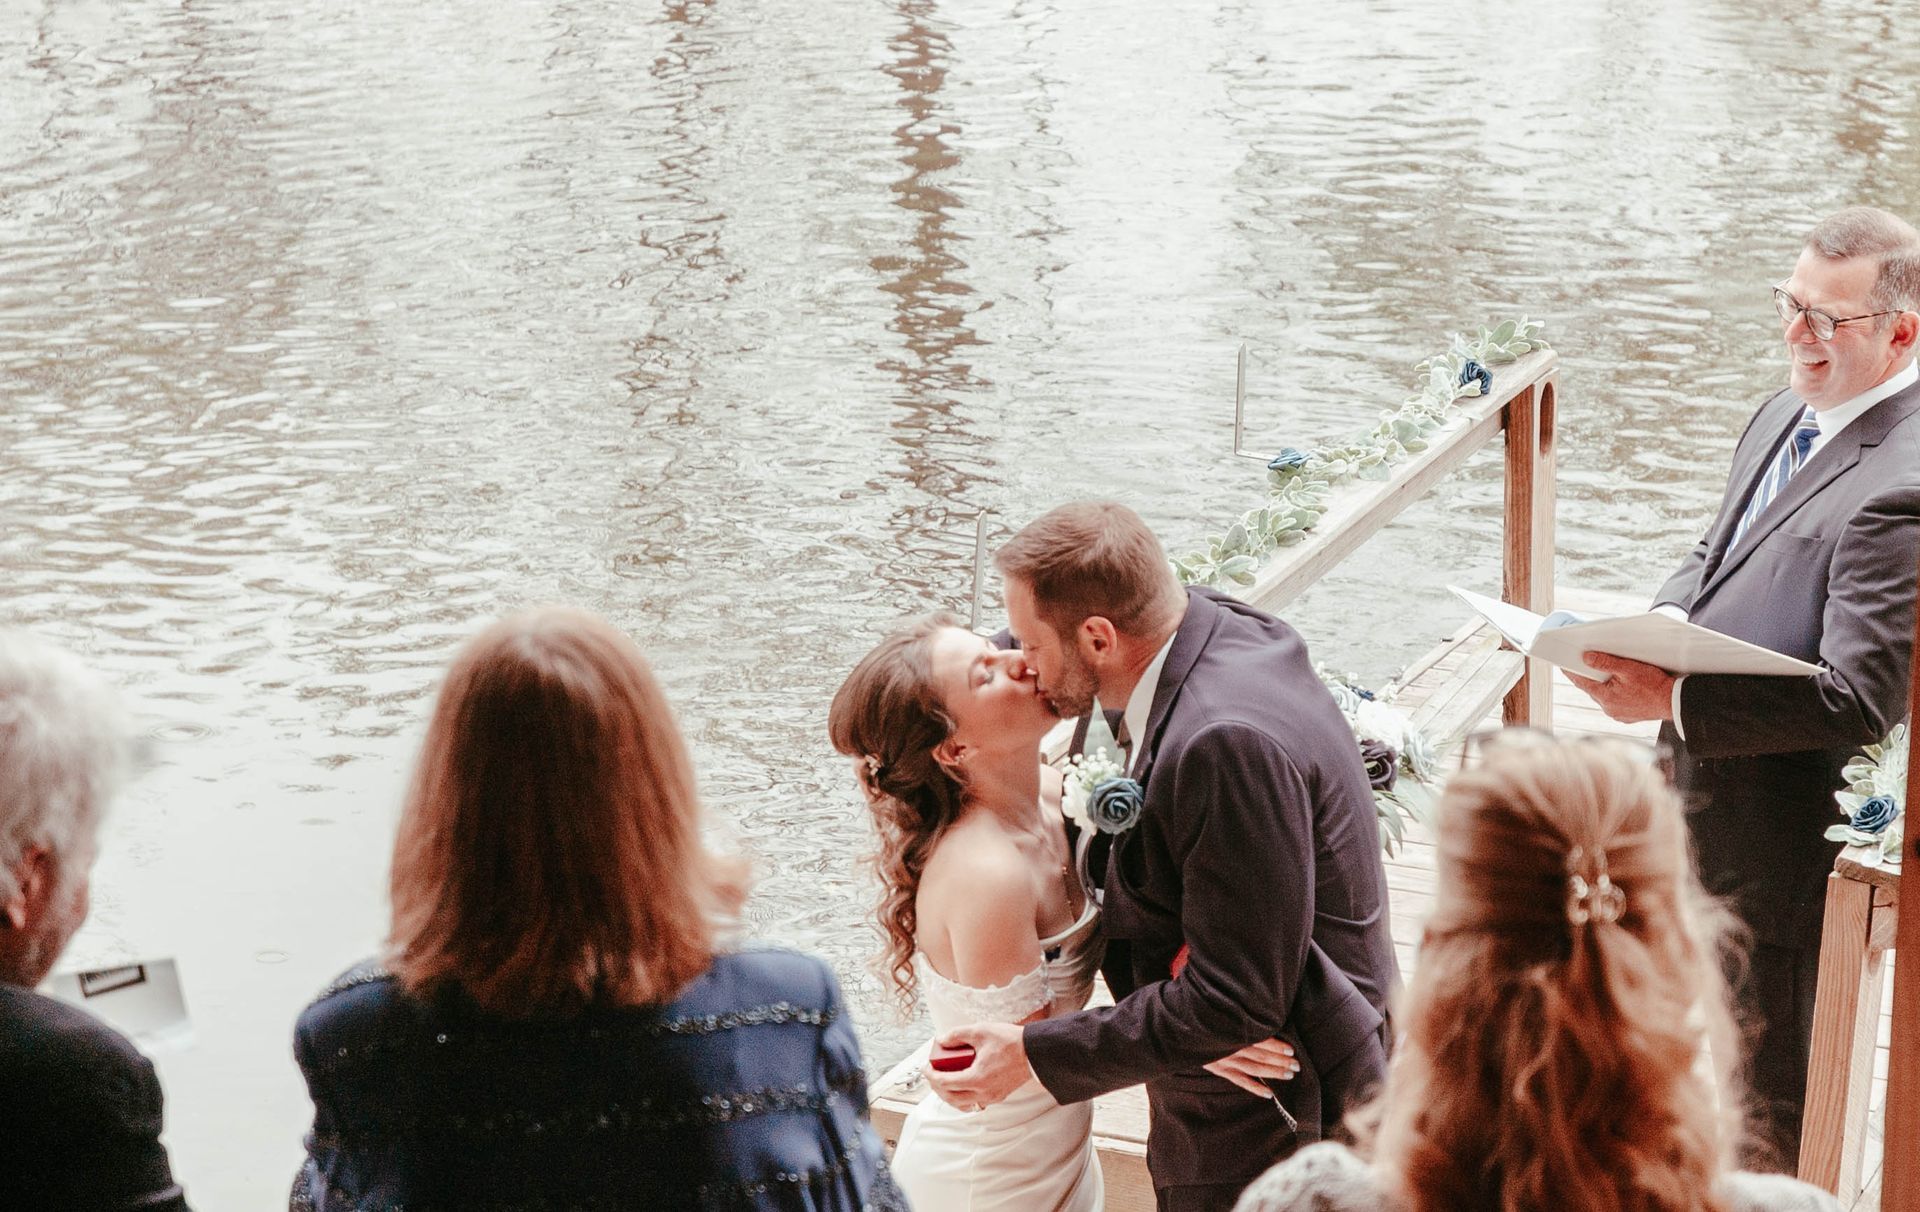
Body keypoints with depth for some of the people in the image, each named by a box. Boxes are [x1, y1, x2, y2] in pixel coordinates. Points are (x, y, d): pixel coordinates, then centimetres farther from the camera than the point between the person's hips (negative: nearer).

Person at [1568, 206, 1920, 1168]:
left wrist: (1675, 700, -32)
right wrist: (1667, 624, -4)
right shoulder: (1780, 419, 4)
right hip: (1700, 802, 9)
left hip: (1781, 844, -9)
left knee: (1765, 1108, 8)